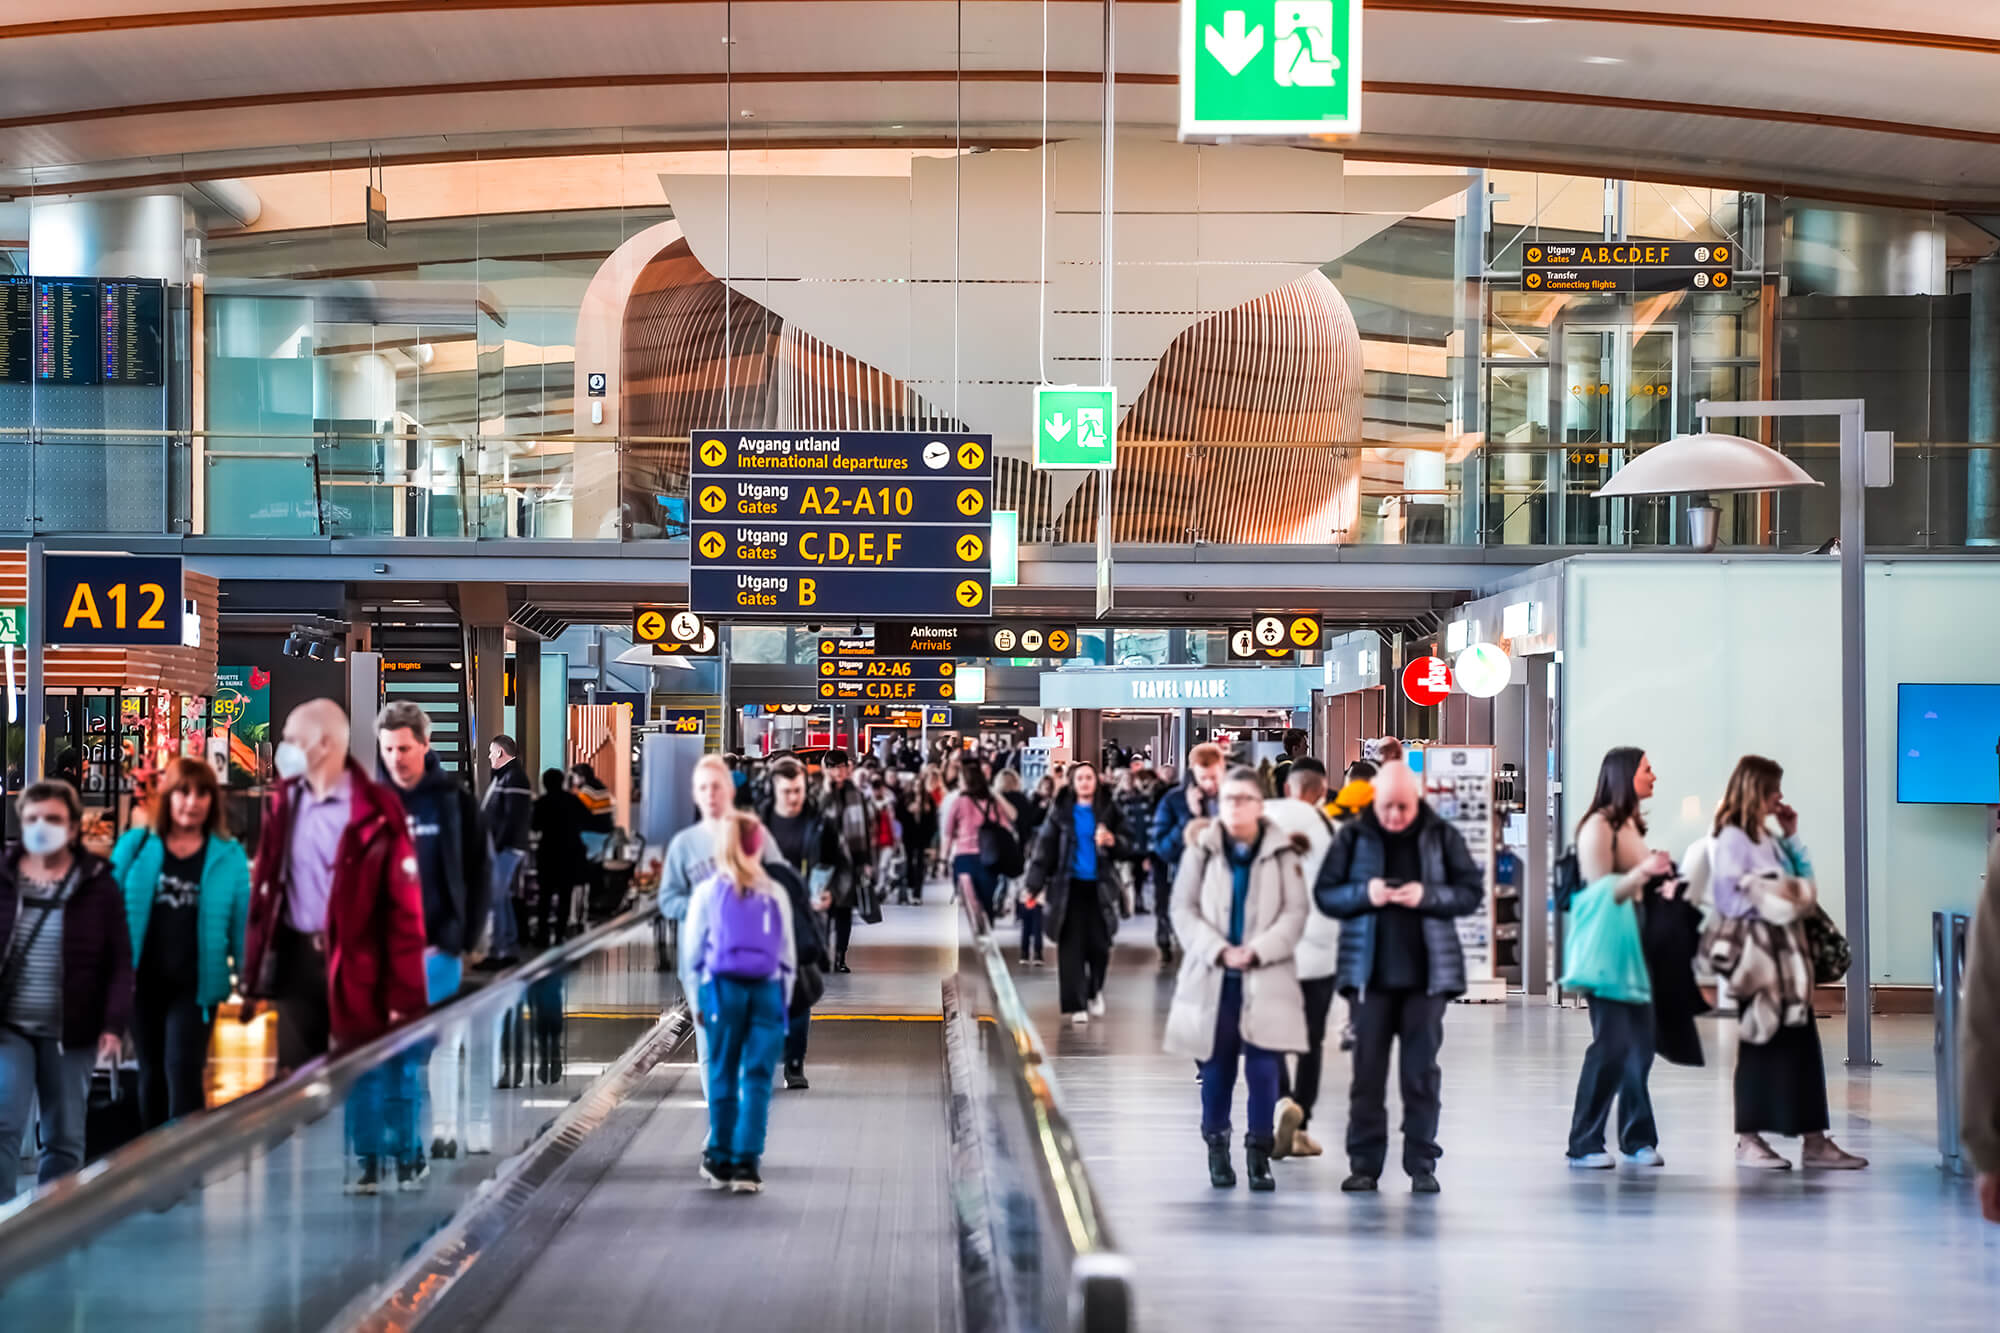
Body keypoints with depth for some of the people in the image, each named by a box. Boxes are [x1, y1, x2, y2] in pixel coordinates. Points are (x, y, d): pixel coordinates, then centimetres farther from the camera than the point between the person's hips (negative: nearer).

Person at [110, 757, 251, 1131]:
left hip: (196, 985, -2)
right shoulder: (134, 847, 2)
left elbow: (241, 922, 3)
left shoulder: (229, 856, 0)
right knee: (151, 1075, 13)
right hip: (143, 981, 2)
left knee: (183, 1072, -11)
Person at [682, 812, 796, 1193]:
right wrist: (784, 1000, 13)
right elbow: (787, 955, 6)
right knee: (758, 1079, -1)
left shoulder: (708, 893, 3)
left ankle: (721, 1161, 14)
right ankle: (747, 1164, -7)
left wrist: (698, 999, 11)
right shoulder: (774, 895, 4)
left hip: (722, 987, 0)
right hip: (767, 989, 0)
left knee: (723, 1076, 9)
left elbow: (694, 952, 5)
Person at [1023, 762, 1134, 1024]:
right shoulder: (1061, 811, 2)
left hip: (1099, 887, 0)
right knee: (1071, 946, -4)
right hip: (1069, 886, 0)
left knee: (1099, 944, -2)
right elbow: (1044, 847, -2)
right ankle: (1076, 1004, -1)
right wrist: (1035, 885, -9)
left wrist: (1114, 841, -18)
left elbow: (1129, 843, 6)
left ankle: (1095, 991, 25)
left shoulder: (1109, 810, 4)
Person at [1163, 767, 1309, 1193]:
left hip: (1266, 977, -1)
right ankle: (1217, 1150, 17)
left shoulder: (1281, 851, 0)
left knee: (1264, 1067, -3)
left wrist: (1255, 951, -14)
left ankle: (1259, 1153, 6)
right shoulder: (1202, 848, 2)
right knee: (1216, 1066, 5)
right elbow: (1183, 909, 0)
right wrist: (1219, 950, -12)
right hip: (1212, 976, 1)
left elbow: (1295, 914, -3)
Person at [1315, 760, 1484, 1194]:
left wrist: (1428, 896, -17)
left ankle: (1422, 1165, 8)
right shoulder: (1352, 837, 1)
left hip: (1426, 972, 0)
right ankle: (1364, 1164, 8)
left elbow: (1472, 892, 0)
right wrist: (1364, 894, -17)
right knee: (1367, 1070, 3)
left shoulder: (1442, 836, 1)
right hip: (1369, 972, 0)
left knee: (1421, 1072, 3)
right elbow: (1324, 894, 1)